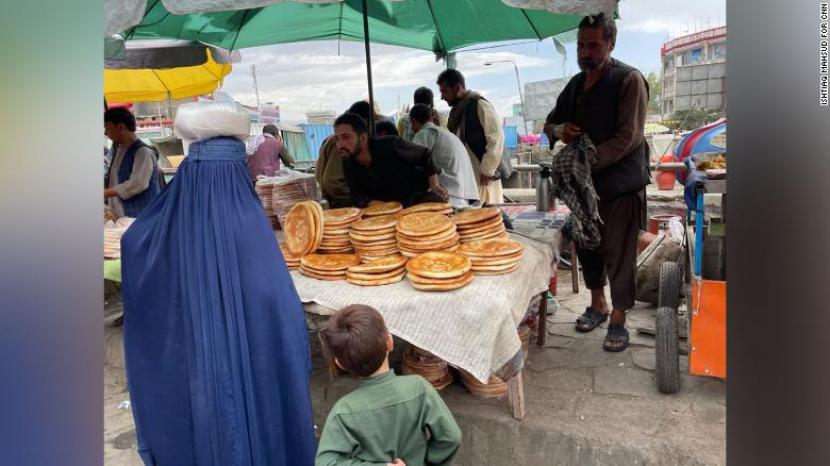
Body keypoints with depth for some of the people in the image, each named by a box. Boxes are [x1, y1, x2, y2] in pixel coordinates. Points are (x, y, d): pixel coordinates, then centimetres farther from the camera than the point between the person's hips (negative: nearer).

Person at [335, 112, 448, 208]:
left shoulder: (390, 145, -20)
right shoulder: (349, 165, -6)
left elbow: (425, 155, -8)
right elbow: (357, 194, -4)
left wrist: (434, 185, -14)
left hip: (421, 196, -4)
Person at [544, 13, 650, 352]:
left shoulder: (628, 80, -11)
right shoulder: (576, 85, 10)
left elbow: (627, 138, -18)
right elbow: (549, 124, 16)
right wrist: (560, 130, -8)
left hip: (621, 184, -6)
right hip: (584, 183, 6)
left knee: (619, 255, 1)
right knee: (587, 247, 14)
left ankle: (618, 320, 15)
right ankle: (598, 305, 33)